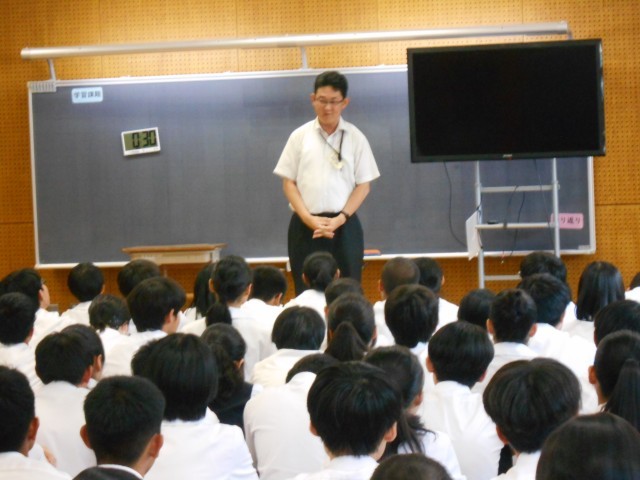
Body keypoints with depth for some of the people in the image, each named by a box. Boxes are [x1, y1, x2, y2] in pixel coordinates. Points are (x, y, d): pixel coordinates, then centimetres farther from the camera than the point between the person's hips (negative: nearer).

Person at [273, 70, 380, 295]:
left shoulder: (355, 138, 3)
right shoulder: (300, 137, 5)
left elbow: (363, 185, 2)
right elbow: (288, 182, 4)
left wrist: (339, 219, -10)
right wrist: (309, 219, -9)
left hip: (343, 225, 0)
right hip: (305, 226, 0)